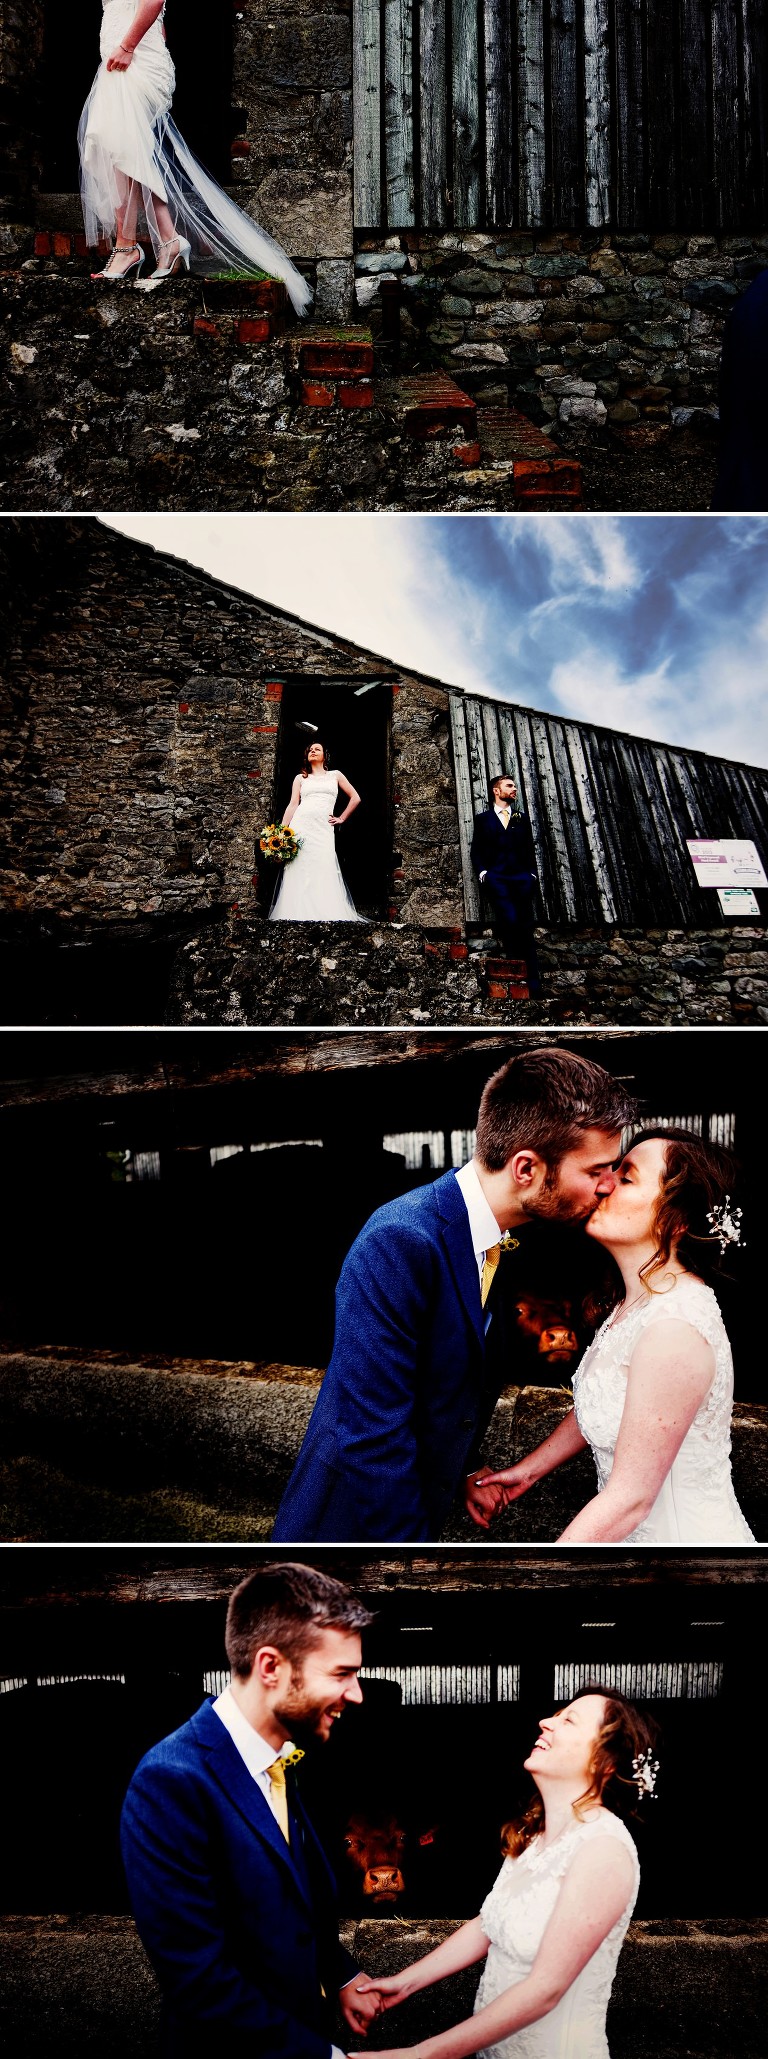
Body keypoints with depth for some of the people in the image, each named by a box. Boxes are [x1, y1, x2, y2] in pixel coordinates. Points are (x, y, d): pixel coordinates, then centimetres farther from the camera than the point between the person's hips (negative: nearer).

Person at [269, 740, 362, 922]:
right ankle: (298, 917, -13)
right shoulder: (300, 778, 18)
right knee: (299, 873, -9)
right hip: (301, 825, 0)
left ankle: (325, 916, -16)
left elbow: (355, 799, 21)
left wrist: (341, 819, 14)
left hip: (323, 828, 0)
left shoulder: (335, 776, 19)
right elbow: (292, 805, 9)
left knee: (323, 873, -12)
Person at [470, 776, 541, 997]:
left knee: (525, 927, -8)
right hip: (496, 877, -2)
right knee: (509, 920, -24)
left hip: (521, 877, 2)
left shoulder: (522, 818, 23)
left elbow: (530, 849, 19)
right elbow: (476, 850, 11)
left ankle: (533, 986, -10)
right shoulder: (483, 819, 16)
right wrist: (482, 872, -5)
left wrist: (531, 874, 4)